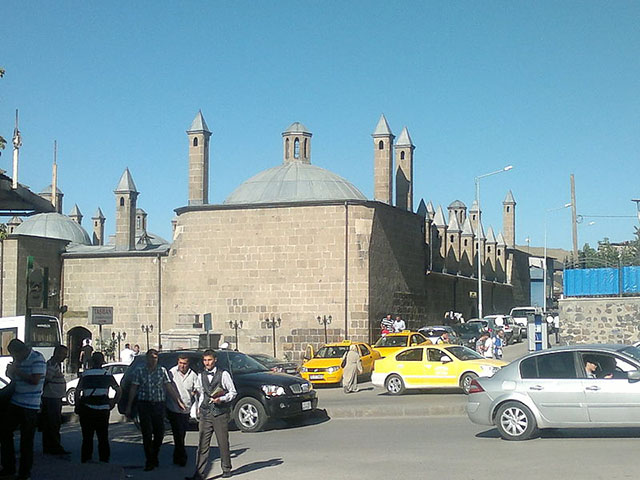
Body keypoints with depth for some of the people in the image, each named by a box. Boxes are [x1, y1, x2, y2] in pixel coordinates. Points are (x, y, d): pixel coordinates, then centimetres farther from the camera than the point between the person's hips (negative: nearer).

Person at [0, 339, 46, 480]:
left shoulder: (37, 358, -12)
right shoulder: (19, 360, 12)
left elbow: (35, 380, -22)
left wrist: (17, 371, -16)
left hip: (29, 407, -8)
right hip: (15, 403, 9)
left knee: (26, 441, -1)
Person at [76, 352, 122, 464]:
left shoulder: (85, 374, -1)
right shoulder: (108, 375, 4)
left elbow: (77, 391, -5)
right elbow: (119, 390, 4)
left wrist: (77, 406, 3)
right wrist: (113, 403, 12)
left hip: (87, 409, -1)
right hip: (103, 410, 1)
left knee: (87, 438, 7)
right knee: (103, 438, 10)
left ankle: (85, 461, 7)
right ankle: (104, 461, 10)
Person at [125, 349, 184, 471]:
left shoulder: (162, 371, 8)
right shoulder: (139, 372, 5)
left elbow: (169, 388, 8)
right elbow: (133, 390, 5)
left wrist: (179, 401, 2)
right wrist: (128, 407, 2)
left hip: (159, 405, 2)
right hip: (144, 405, -2)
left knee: (160, 433, 5)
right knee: (147, 434, -5)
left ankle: (154, 457, 27)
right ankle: (149, 461, 3)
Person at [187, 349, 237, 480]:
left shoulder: (223, 374, -1)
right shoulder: (201, 376, 12)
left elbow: (233, 392, 1)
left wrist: (221, 399, -13)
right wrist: (199, 407, 15)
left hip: (220, 413, -3)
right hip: (205, 414, 3)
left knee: (223, 443, 4)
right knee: (202, 444, -4)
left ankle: (226, 469, 19)